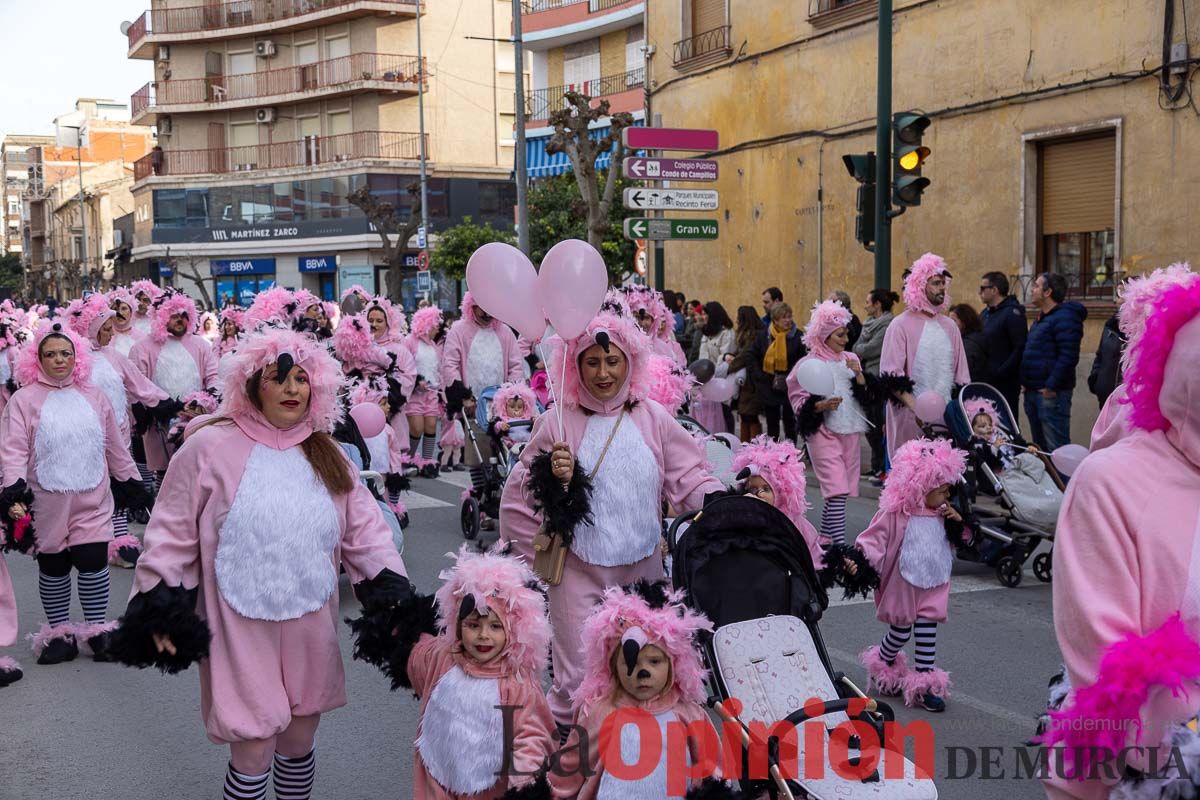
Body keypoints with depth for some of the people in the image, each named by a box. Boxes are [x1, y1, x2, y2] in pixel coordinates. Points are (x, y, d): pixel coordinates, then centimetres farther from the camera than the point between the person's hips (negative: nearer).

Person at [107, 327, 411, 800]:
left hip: (311, 629, 5)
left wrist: (390, 591, -3)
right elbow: (173, 532, -5)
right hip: (240, 632, -4)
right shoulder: (210, 447, -9)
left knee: (299, 742, 16)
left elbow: (364, 528, 8)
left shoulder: (326, 455, 6)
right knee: (254, 753, -1)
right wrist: (160, 607, -9)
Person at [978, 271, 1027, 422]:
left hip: (1006, 383, -8)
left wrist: (1001, 372, -20)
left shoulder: (1012, 313, -11)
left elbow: (1020, 348, -18)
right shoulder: (986, 313, 15)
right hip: (986, 380, 8)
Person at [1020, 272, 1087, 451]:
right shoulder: (1041, 318, 19)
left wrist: (1051, 386, -23)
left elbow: (1068, 356, -21)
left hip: (1051, 394, -10)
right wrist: (1026, 383, 15)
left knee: (1056, 449, -10)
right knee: (1040, 447, 17)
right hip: (1033, 392, 10)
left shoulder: (1064, 318, -13)